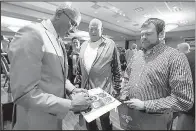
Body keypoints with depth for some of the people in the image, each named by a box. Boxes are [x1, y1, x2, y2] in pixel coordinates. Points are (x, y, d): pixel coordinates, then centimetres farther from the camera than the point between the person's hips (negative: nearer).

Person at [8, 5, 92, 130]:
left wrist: (72, 89, -1)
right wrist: (70, 104, -23)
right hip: (39, 121, -8)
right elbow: (25, 93, -26)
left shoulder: (58, 41, 6)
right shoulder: (32, 33, -21)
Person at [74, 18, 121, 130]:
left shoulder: (110, 44, -5)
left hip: (103, 91, -4)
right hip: (85, 89, 5)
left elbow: (117, 69, -3)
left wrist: (117, 88, -3)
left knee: (105, 120, 15)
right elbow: (79, 67, 13)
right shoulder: (84, 45, 9)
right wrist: (77, 83, 11)